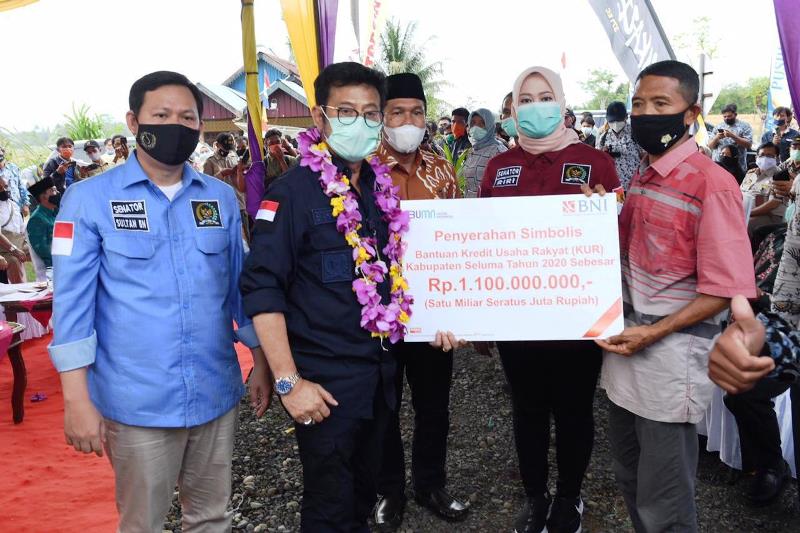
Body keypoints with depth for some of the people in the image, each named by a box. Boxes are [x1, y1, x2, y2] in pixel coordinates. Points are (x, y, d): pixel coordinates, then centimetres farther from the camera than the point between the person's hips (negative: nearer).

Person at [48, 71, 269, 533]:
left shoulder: (222, 198, 4)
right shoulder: (89, 199, -6)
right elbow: (73, 303, -7)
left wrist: (262, 365, 11)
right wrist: (77, 400, -9)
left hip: (217, 394, 3)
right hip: (137, 403, -3)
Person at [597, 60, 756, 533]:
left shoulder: (711, 183, -15)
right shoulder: (640, 177, 10)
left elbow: (727, 288, -17)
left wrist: (653, 334, -19)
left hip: (671, 348, -8)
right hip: (628, 340, 8)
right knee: (630, 480, 22)